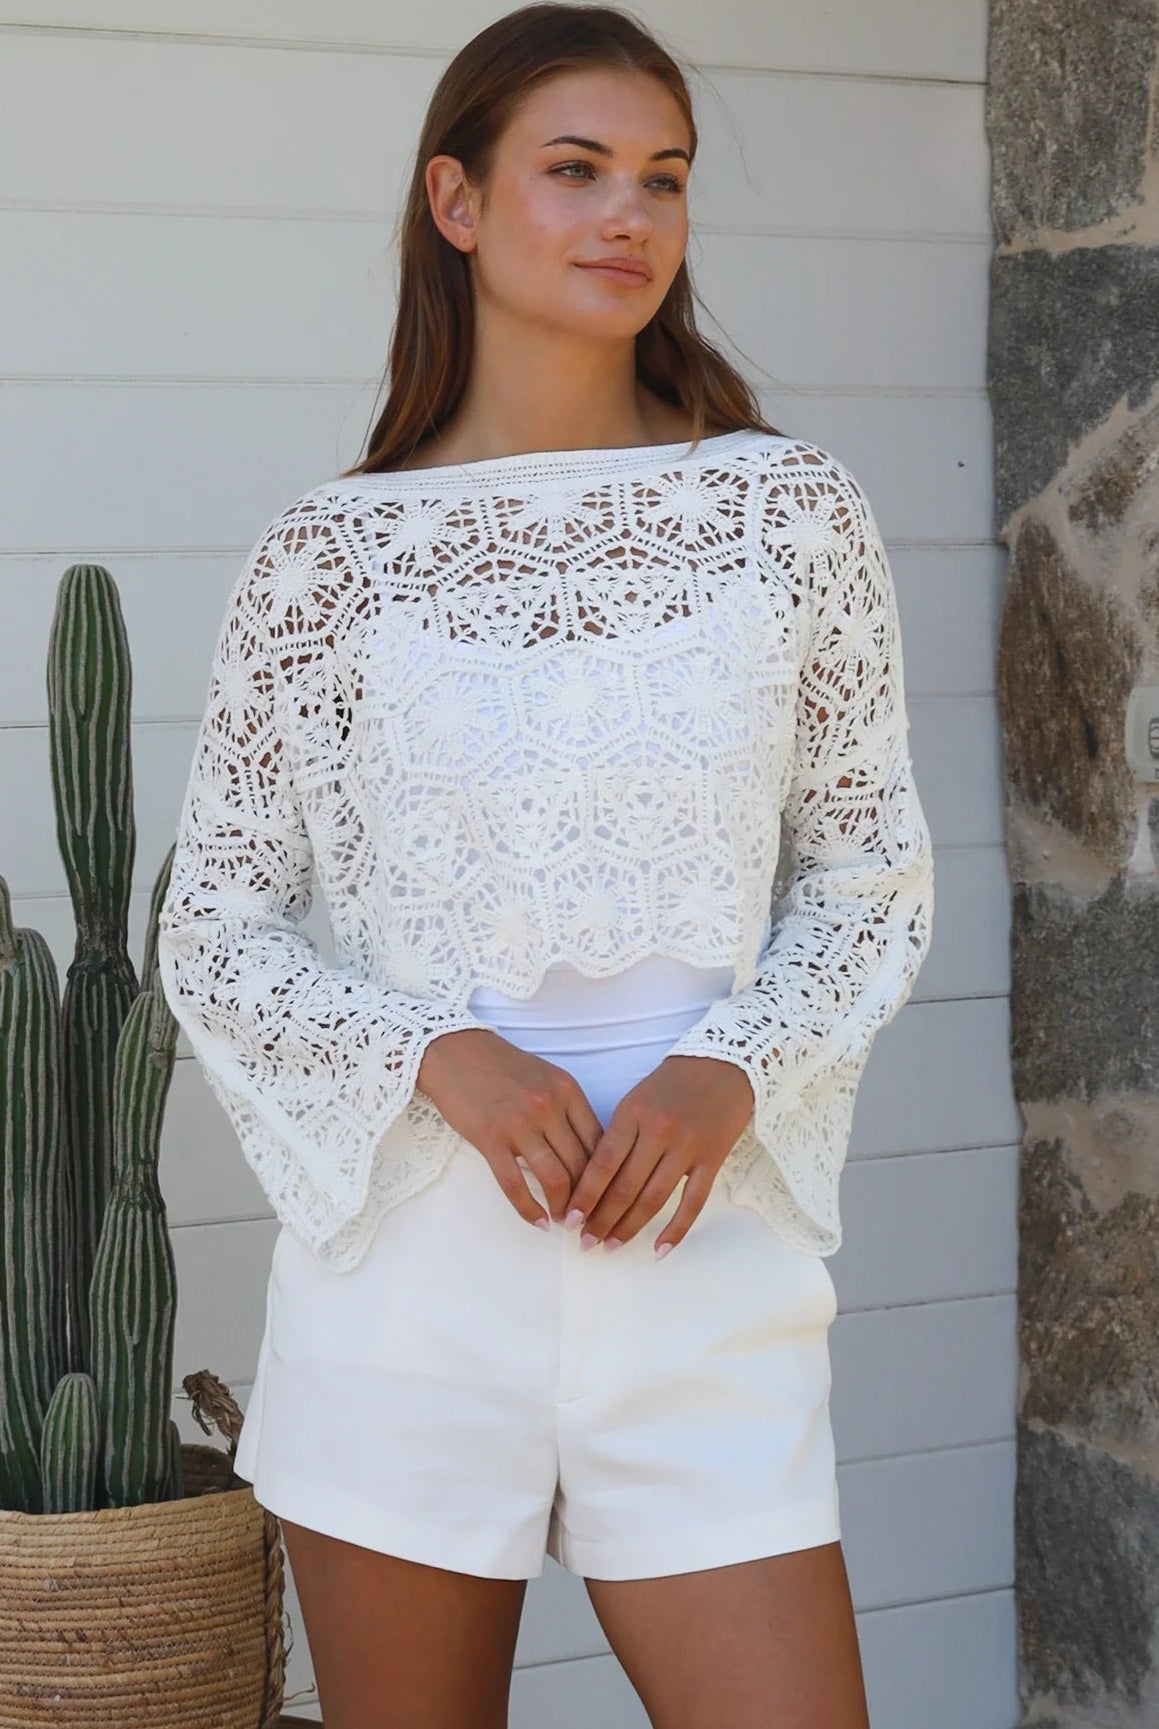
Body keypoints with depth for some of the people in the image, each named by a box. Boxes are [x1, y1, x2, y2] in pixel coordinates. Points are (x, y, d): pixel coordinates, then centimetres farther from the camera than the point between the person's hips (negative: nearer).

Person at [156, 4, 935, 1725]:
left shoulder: (790, 510, 3)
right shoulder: (328, 555, 0)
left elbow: (876, 871, 9)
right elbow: (210, 929, 4)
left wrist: (732, 1069, -10)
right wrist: (438, 1060, -13)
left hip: (706, 1257, 1)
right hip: (412, 1249, 0)